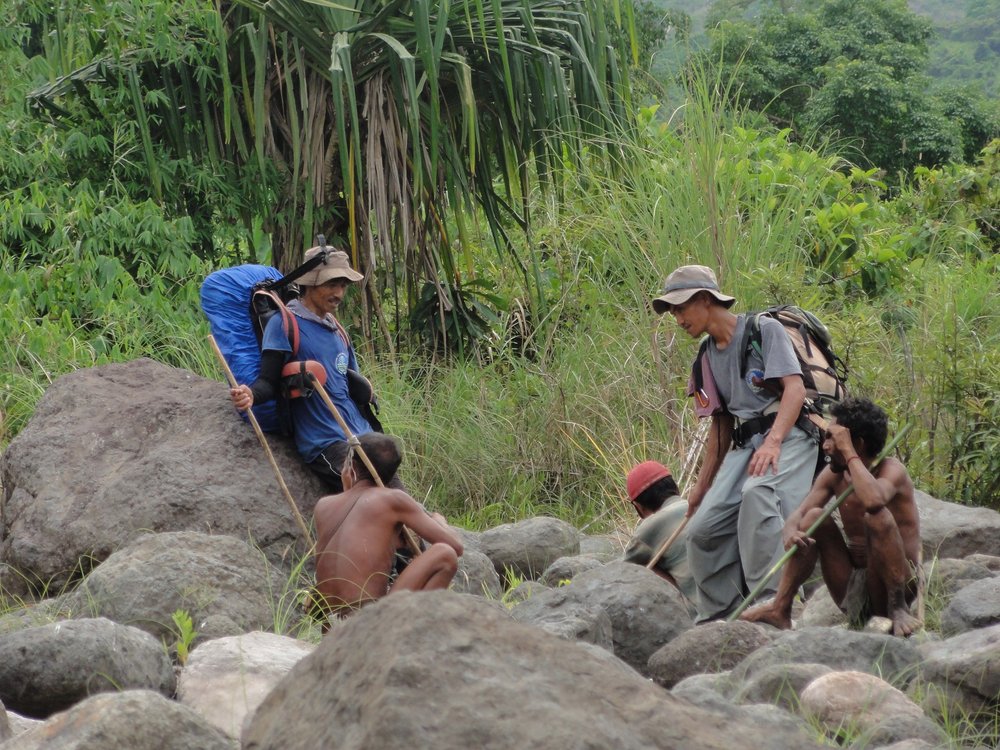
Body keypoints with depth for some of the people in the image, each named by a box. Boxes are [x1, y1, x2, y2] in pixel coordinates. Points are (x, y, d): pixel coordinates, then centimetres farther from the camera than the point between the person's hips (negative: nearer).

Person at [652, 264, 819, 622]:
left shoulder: (764, 329, -1)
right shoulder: (708, 358, 21)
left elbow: (795, 388, -12)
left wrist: (773, 442, -26)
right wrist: (701, 486, 23)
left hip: (788, 434, -8)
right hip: (744, 444, 8)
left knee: (758, 493, -36)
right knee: (703, 528, -5)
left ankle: (768, 602, -37)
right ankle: (716, 621, 5)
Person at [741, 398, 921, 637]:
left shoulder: (892, 470, -14)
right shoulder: (833, 475, 5)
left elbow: (873, 500, -38)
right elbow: (796, 516, -3)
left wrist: (848, 452, -27)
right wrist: (791, 534, -27)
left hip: (899, 586, -6)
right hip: (852, 591, 6)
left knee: (877, 516, -29)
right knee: (814, 517, -7)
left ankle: (897, 609, -23)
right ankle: (780, 610, -9)